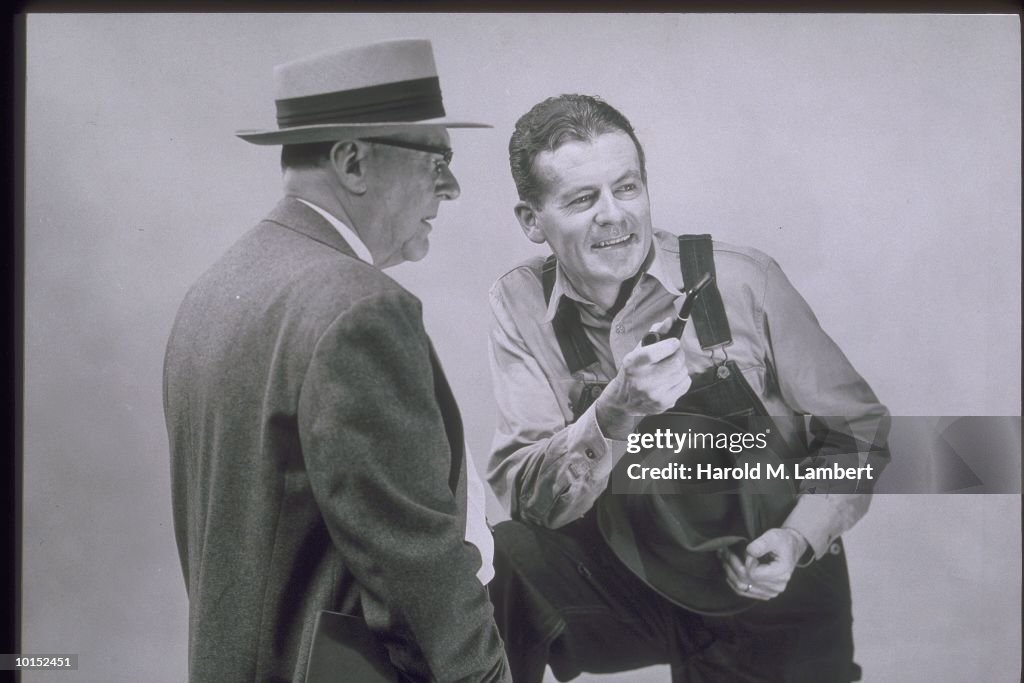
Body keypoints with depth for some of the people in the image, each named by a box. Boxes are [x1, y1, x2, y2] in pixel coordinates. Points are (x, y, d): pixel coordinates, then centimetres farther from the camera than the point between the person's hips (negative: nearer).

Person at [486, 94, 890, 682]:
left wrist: (799, 538, -22)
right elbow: (524, 496, -17)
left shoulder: (744, 281, -16)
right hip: (630, 583, 1)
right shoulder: (522, 306, -11)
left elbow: (857, 431, -5)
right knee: (502, 562, -24)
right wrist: (617, 411, -34)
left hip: (773, 596, 0)